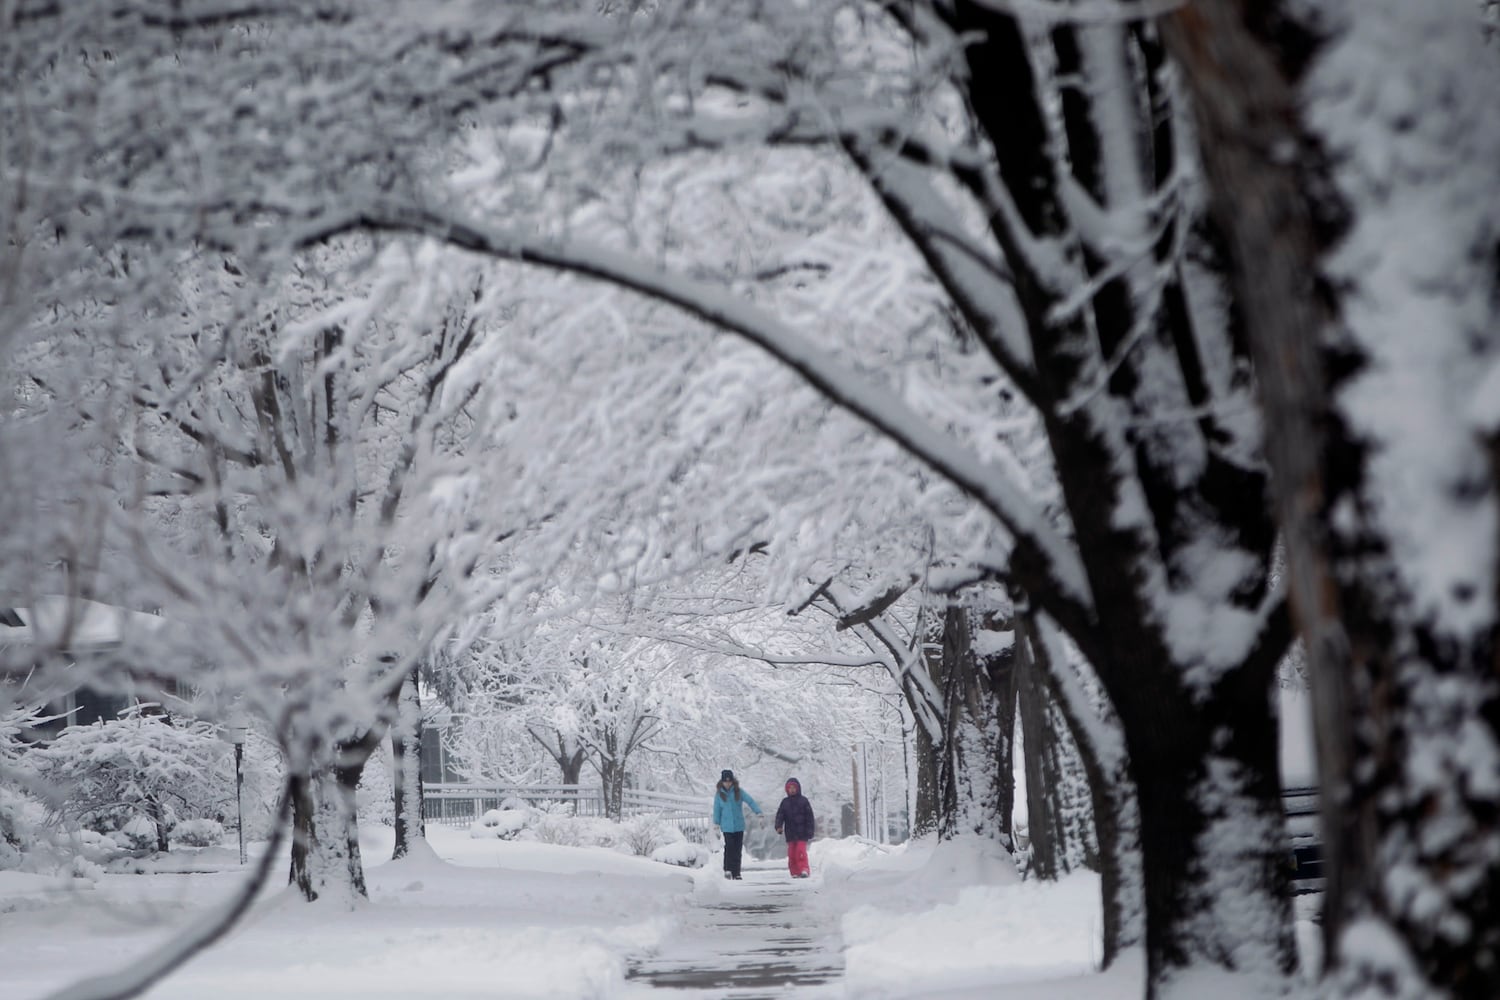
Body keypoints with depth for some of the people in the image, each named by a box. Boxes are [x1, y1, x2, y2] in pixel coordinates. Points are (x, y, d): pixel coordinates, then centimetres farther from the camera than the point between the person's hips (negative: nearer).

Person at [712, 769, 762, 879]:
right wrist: (716, 824, 2)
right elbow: (717, 809, 5)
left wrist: (758, 812, -20)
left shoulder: (738, 792, 0)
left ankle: (736, 873, 10)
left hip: (739, 825, 1)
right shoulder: (719, 794, 1)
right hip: (727, 826, -1)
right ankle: (728, 869, -6)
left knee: (738, 849, 3)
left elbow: (750, 801, -7)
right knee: (729, 847, -17)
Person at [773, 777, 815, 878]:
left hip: (801, 833, -3)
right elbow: (780, 815, 6)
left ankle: (804, 870, -15)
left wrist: (810, 831, -2)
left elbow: (809, 816, 3)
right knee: (791, 853, 2)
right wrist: (778, 826, -12)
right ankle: (795, 872, 8)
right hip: (790, 833, 3)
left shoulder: (803, 801, 3)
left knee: (801, 851, -15)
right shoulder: (785, 802, 11)